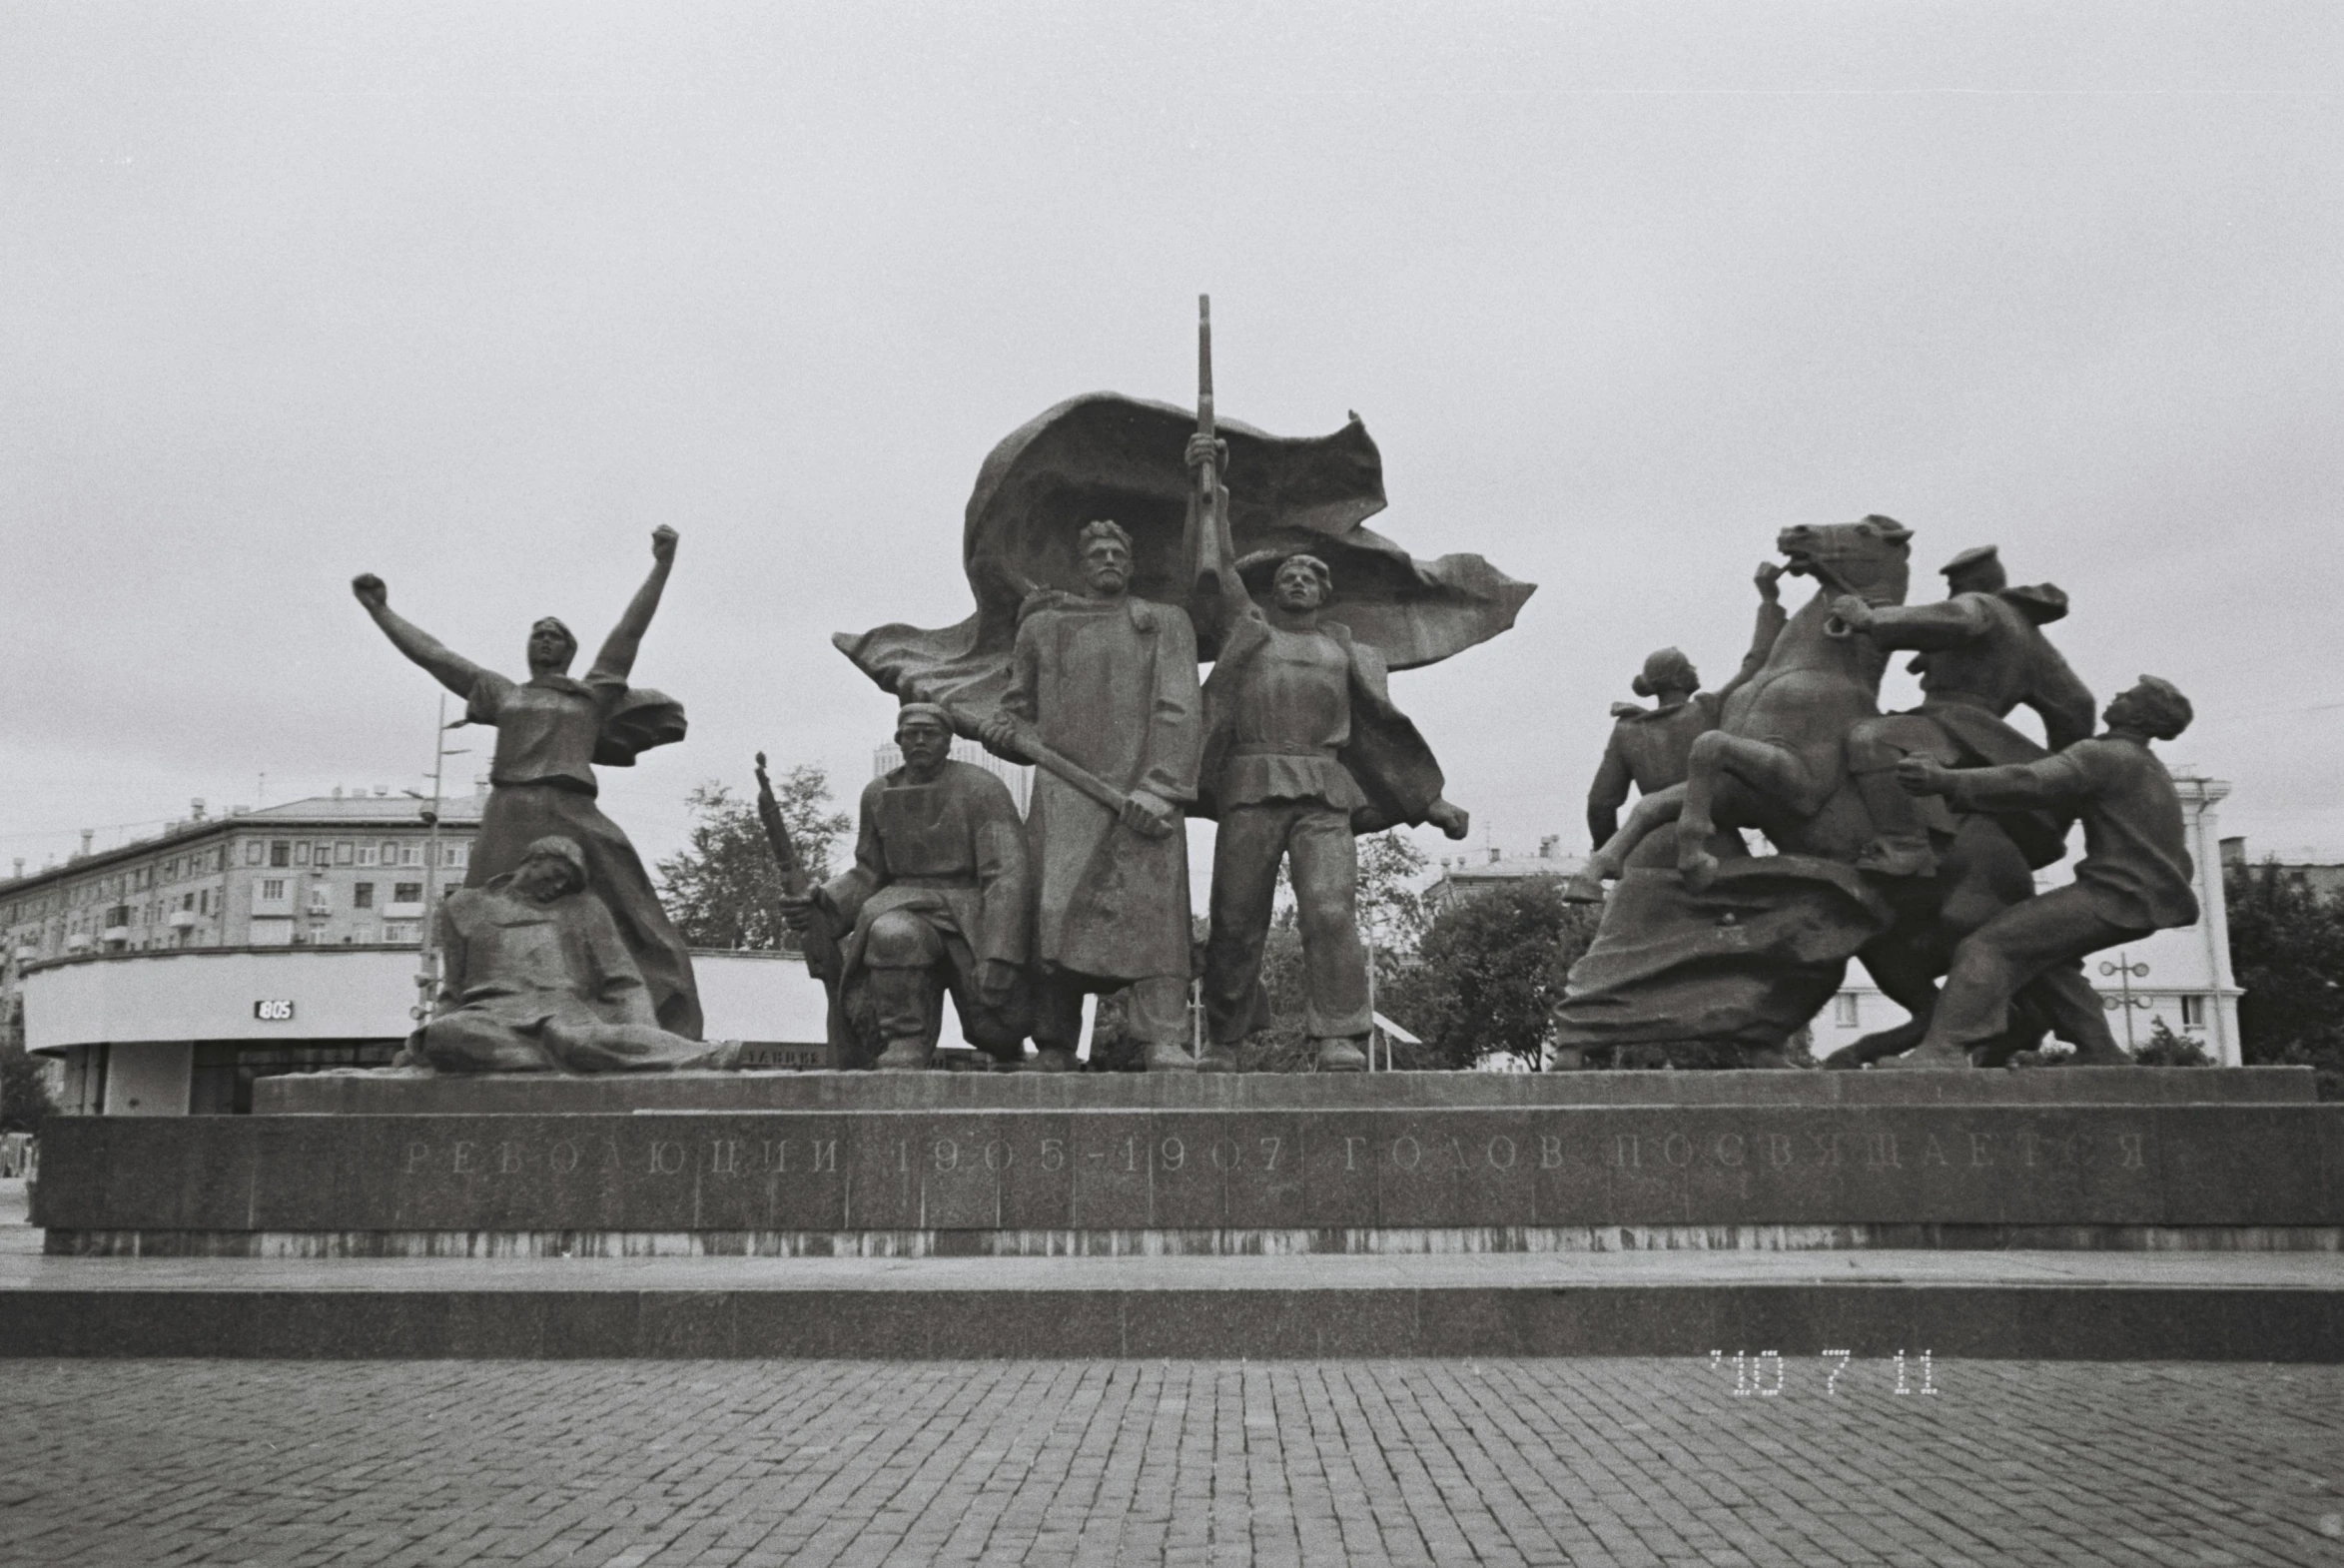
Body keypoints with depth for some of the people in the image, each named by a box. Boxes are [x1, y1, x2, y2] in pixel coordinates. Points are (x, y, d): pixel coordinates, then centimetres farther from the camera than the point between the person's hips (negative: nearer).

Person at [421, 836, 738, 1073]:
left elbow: (622, 984, 15)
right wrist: (417, 1047, 5)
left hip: (563, 1007, -1)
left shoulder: (584, 908, 24)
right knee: (443, 1036, -38)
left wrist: (647, 1048, -3)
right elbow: (454, 991, 24)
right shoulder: (464, 907, 24)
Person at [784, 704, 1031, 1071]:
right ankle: (905, 1047, -19)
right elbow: (868, 875, 15)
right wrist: (821, 907, -5)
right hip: (908, 909, 2)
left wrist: (998, 957, -26)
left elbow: (1008, 875, -15)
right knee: (894, 937, -35)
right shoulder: (879, 794, 9)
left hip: (975, 917, -2)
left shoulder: (983, 789, -8)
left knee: (996, 1030, -17)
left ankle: (1004, 1036, 22)